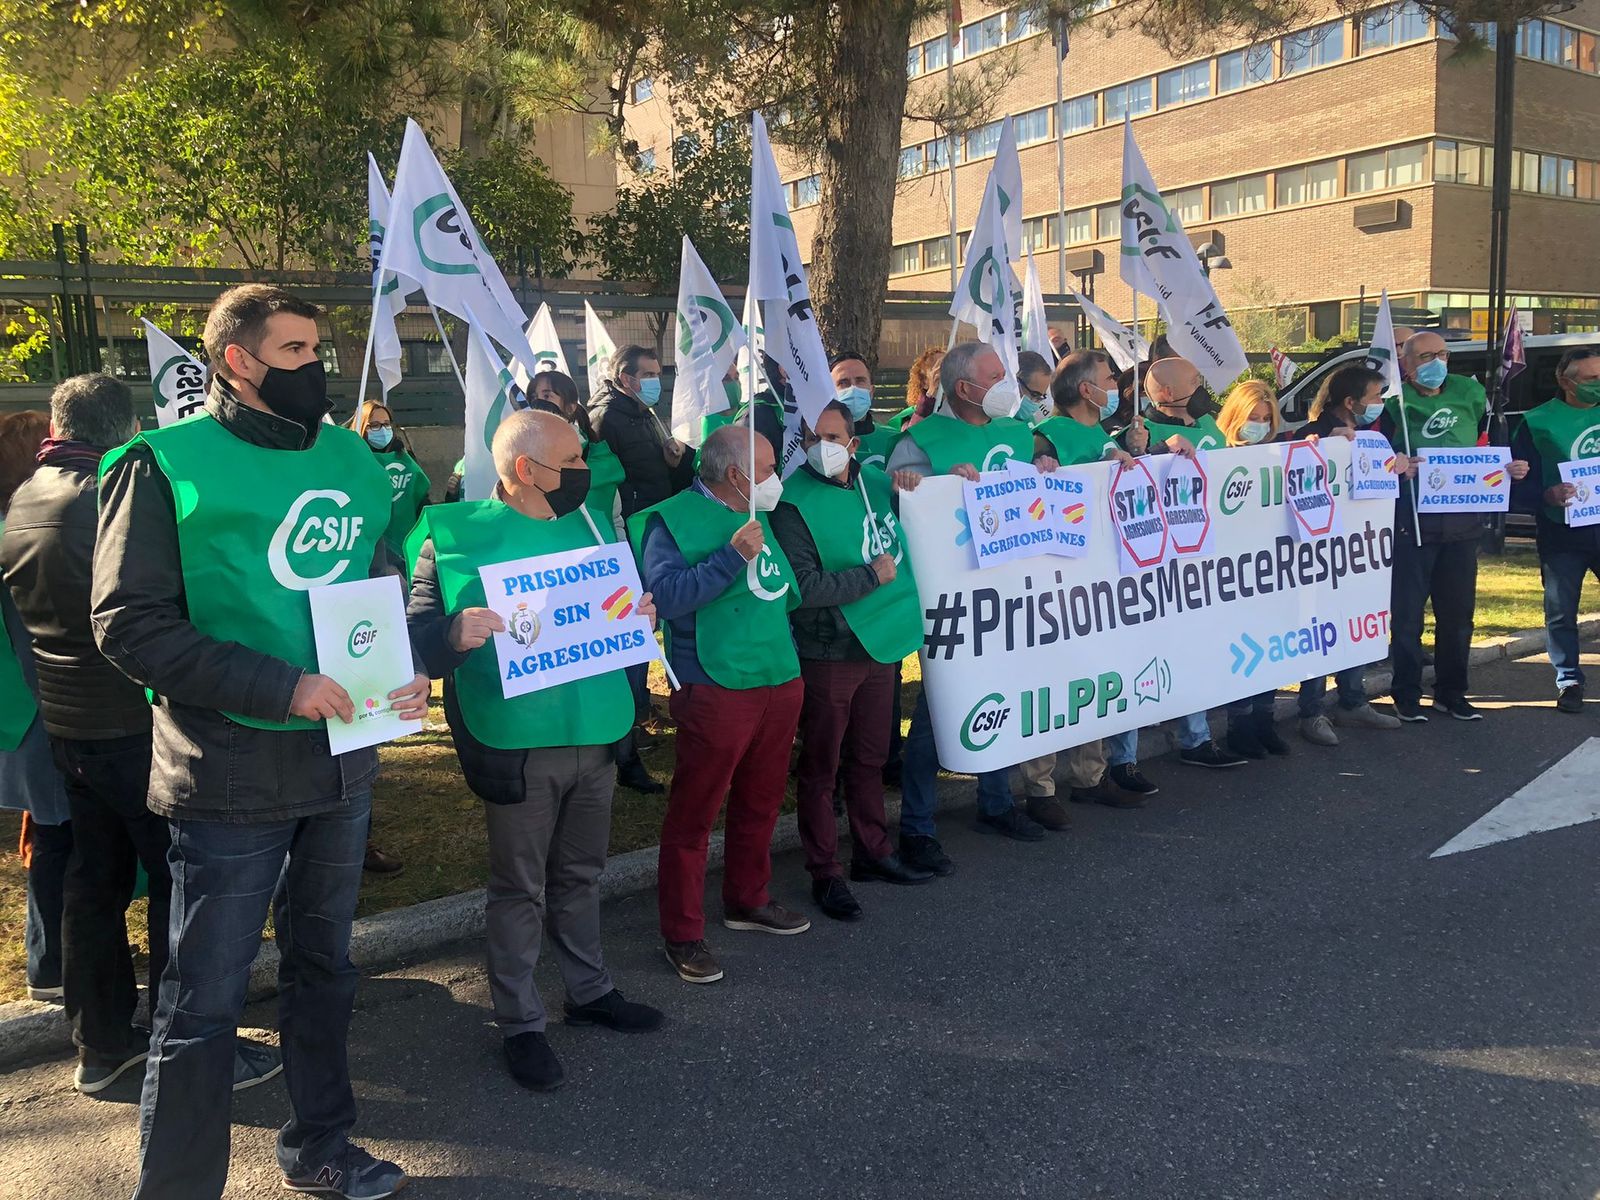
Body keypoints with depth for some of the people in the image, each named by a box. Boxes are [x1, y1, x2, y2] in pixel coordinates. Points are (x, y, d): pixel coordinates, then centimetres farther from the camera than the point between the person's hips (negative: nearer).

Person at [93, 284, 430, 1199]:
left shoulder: (350, 460, 8)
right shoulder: (170, 465, -10)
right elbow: (130, 624, -16)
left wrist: (410, 674, -3)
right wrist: (282, 689, -23)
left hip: (342, 760, 6)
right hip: (232, 773, -6)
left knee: (324, 967, 20)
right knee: (205, 1002, 3)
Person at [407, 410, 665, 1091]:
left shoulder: (586, 525, 9)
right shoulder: (458, 537, -11)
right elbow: (417, 636, -13)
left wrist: (637, 615, -2)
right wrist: (456, 634, -35)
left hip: (594, 736, 6)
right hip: (517, 747, -6)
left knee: (580, 875, 20)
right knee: (520, 889, 7)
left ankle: (589, 990, 37)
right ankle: (520, 1023, 22)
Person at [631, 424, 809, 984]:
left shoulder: (759, 518, 15)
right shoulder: (673, 520, -9)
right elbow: (667, 595, -23)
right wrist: (733, 555, -26)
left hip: (780, 680, 8)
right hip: (715, 689, -8)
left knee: (760, 799, 19)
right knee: (694, 811, 1)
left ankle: (747, 900, 37)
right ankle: (682, 934, 11)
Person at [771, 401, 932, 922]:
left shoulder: (875, 482, 5)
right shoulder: (794, 504, -14)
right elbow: (804, 586, -23)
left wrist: (914, 482, 2)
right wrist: (872, 575, -16)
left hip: (882, 644, 6)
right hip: (827, 653, -6)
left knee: (869, 757, 19)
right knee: (821, 765, 6)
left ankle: (872, 851, 35)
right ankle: (825, 874, 18)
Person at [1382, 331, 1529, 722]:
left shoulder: (1471, 394, 10)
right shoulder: (1394, 401, -4)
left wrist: (1512, 468, 1)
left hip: (1462, 521, 4)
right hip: (1412, 523, -4)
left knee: (1458, 613, 11)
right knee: (1407, 613, 0)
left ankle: (1451, 693, 24)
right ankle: (1407, 696, 12)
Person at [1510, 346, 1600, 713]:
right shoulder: (1539, 422, -4)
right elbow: (1517, 484, -7)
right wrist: (1547, 496, -24)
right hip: (1562, 533, -2)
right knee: (1560, 610, 6)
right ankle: (1568, 680, 18)